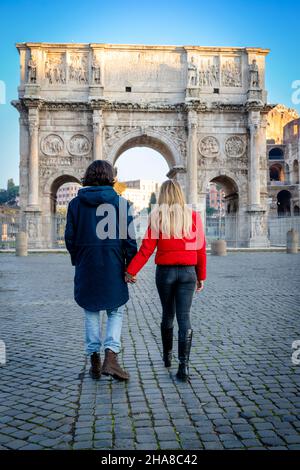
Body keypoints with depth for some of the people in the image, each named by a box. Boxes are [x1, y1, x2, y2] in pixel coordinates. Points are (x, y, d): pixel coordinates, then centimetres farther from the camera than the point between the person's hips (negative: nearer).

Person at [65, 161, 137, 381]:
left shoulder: (76, 203, 1)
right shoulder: (121, 203, -4)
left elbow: (70, 237, 2)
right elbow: (129, 238, -6)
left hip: (86, 267, 2)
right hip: (113, 268, -1)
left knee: (91, 313, 15)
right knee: (116, 312, 12)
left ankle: (95, 360, 17)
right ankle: (111, 356, -2)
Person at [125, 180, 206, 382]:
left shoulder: (158, 217, -4)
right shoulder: (193, 216, 0)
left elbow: (146, 249, -10)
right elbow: (201, 249, 2)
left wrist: (131, 271, -4)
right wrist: (201, 277, 10)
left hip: (165, 272, 0)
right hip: (188, 272, 0)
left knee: (168, 314, 18)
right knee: (184, 317, 1)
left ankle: (167, 355, 33)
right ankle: (184, 365, -6)